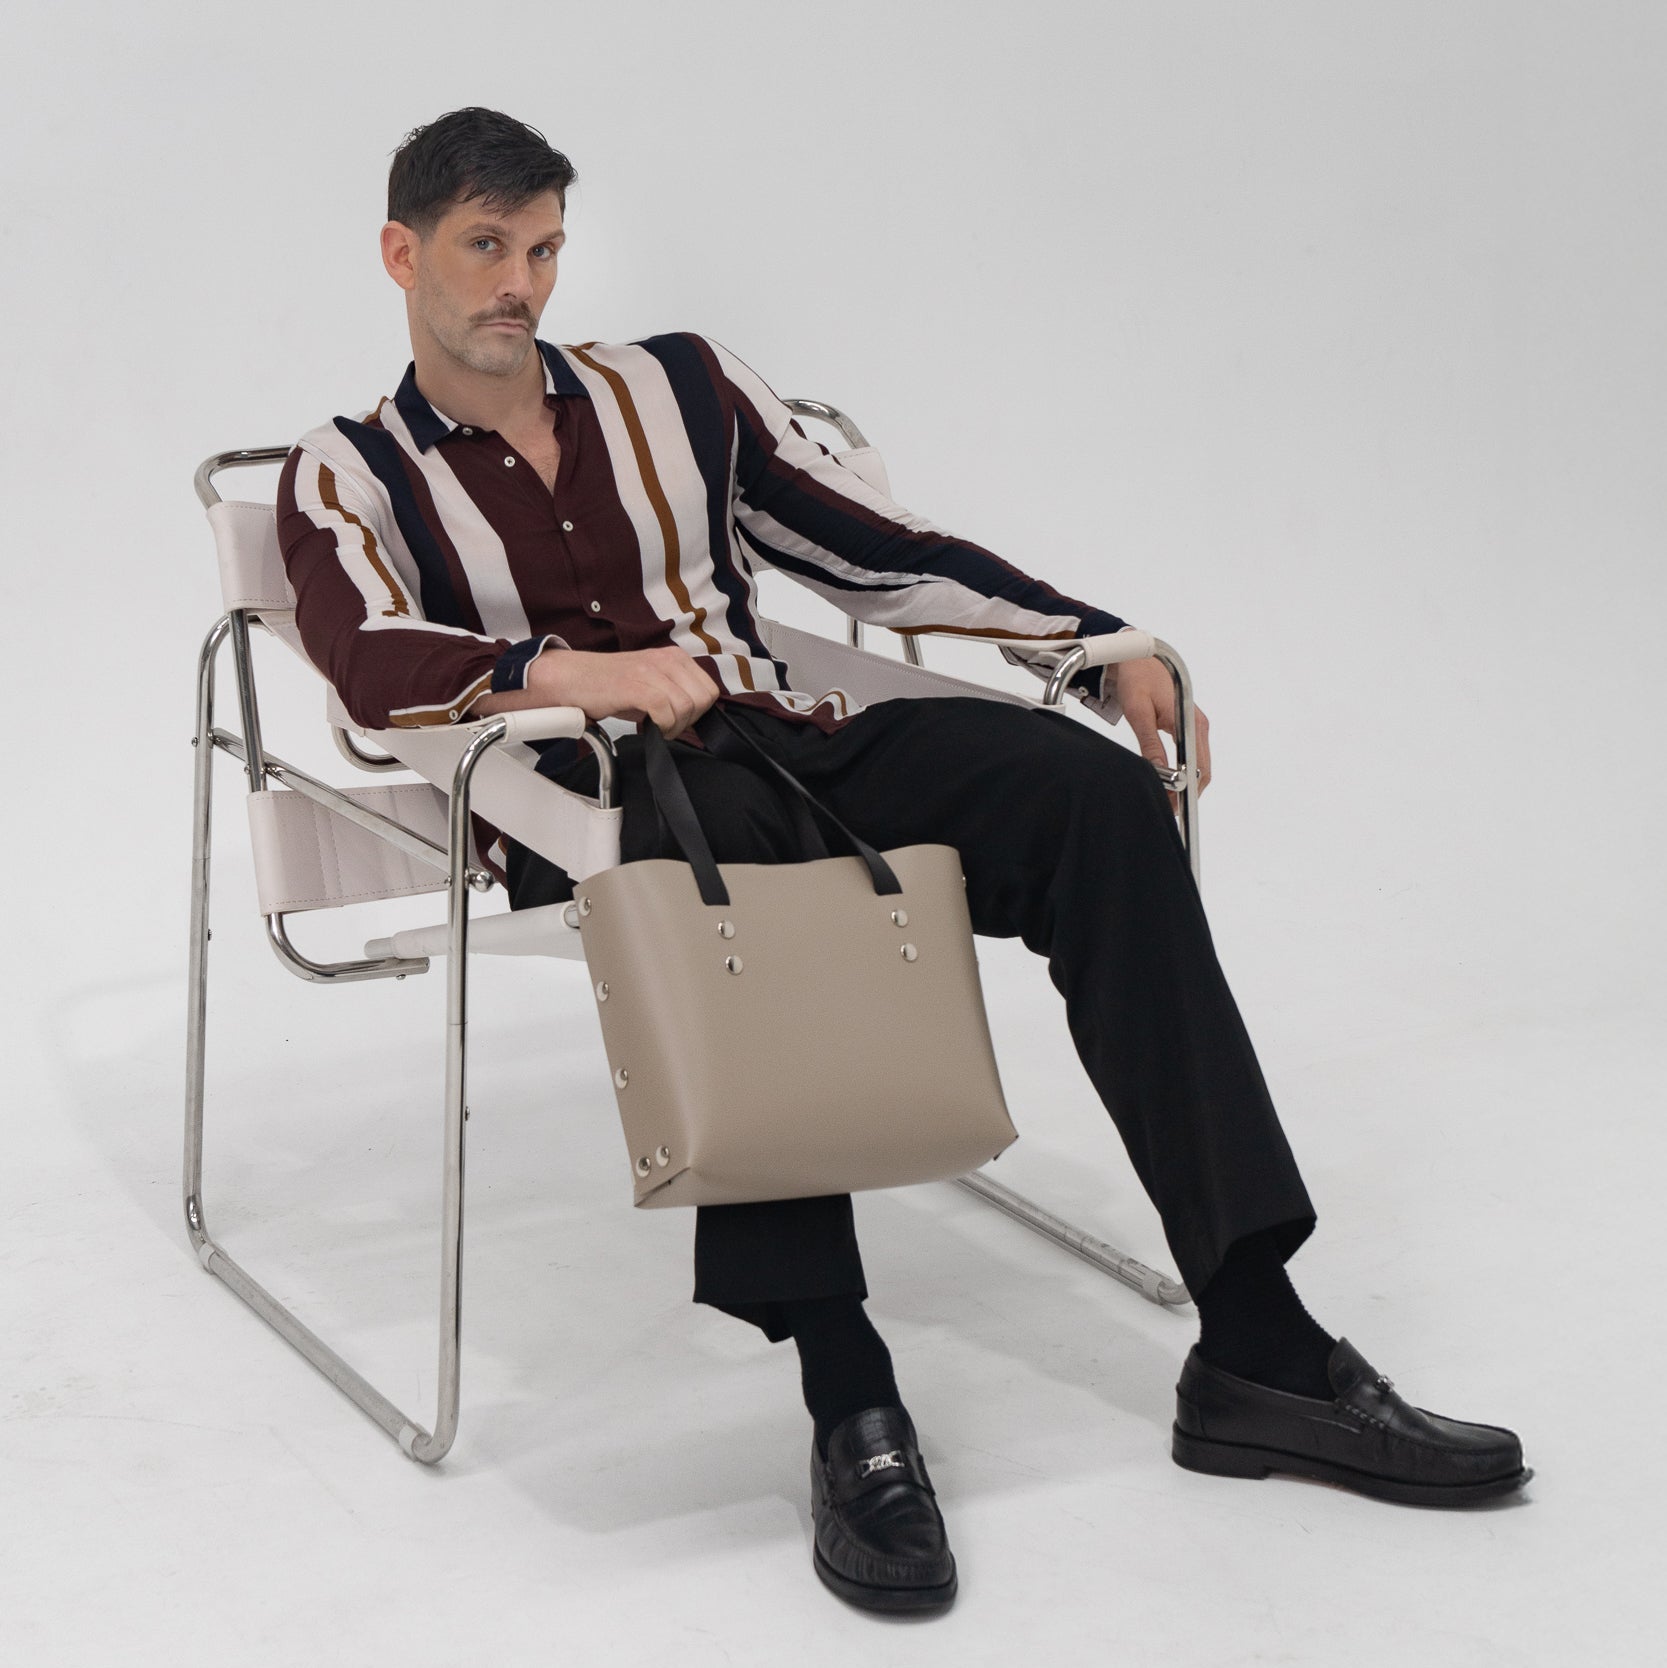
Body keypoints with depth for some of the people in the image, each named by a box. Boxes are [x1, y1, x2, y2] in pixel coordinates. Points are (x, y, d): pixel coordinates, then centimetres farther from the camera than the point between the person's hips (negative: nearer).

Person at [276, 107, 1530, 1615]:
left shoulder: (675, 387, 23)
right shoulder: (350, 475, 12)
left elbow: (883, 551, 19)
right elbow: (372, 664, -9)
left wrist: (1101, 642, 8)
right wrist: (571, 671, -27)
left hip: (793, 744, 4)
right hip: (593, 796, -4)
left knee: (1092, 789, -23)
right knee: (713, 825, -41)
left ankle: (1253, 1346, -29)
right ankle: (849, 1397, -43)